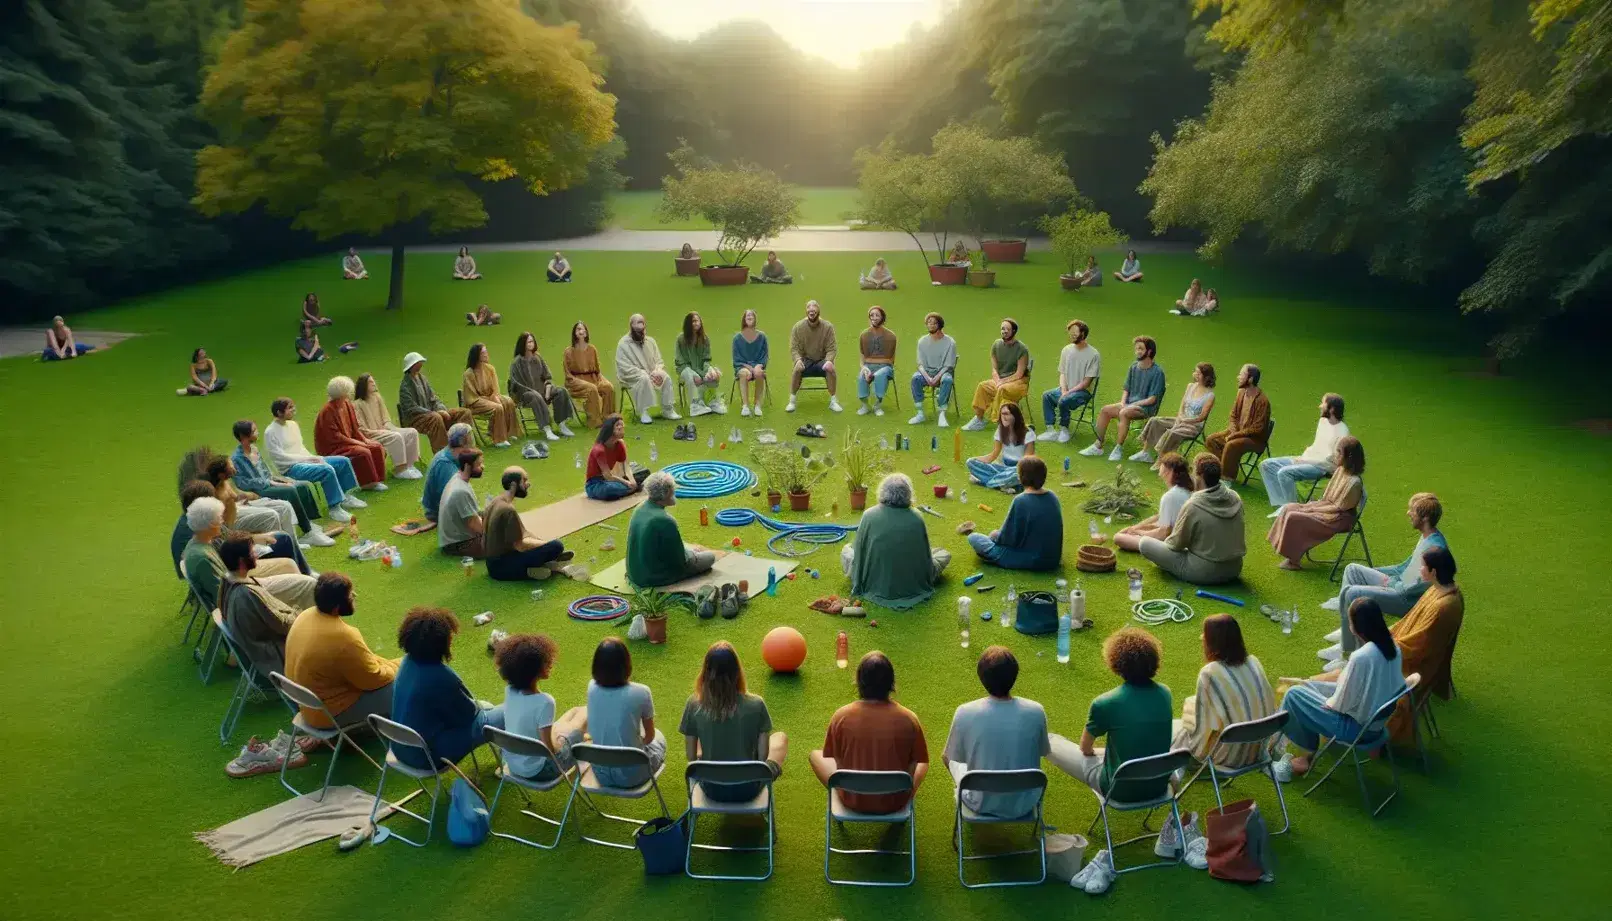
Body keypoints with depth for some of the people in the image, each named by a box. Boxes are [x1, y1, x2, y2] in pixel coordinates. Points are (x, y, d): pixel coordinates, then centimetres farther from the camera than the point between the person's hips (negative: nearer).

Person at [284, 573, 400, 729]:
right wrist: (398, 667, -1)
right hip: (330, 712, -9)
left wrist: (386, 663, 8)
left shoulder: (306, 616, -6)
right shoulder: (343, 637, -33)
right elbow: (373, 680, -19)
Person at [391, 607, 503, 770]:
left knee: (485, 707, 23)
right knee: (505, 715, 0)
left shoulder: (409, 662, -4)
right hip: (428, 755, -8)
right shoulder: (440, 677, -30)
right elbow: (469, 713, -12)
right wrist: (478, 705, 7)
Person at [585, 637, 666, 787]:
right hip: (631, 774, -3)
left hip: (600, 773, 4)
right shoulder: (640, 693, -21)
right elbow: (649, 736, -3)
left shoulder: (592, 687, -12)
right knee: (659, 737, 29)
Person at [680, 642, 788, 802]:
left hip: (712, 789, 2)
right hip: (748, 789, -2)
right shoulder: (756, 705, -20)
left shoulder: (694, 705, -17)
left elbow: (691, 757, -5)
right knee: (780, 738, 28)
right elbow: (762, 756, -9)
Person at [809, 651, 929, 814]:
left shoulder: (841, 716, -18)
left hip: (852, 801, 0)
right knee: (922, 763, 29)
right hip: (895, 802, 0)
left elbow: (835, 759, -3)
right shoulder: (908, 718, -18)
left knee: (816, 754, 25)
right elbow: (918, 761, -4)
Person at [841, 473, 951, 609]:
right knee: (944, 554, 24)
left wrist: (859, 581, 15)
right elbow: (925, 556, -2)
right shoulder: (916, 519, -16)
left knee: (846, 551, 25)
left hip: (875, 586, -1)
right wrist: (925, 580, 19)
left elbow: (859, 551, -4)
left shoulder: (869, 515, -17)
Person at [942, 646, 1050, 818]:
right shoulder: (1035, 712, -19)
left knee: (951, 757, 28)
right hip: (1024, 804, 1)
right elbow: (1043, 752, 1)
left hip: (982, 804, -1)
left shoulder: (965, 713, -22)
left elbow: (952, 756, -4)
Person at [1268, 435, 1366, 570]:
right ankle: (1290, 552, 5)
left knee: (1294, 518, -20)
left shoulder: (1354, 482, -27)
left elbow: (1339, 507, -20)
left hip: (1338, 518, -9)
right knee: (1288, 508, -1)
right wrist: (1314, 504, -2)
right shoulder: (1341, 470, 1)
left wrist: (1314, 509, -14)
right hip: (1326, 507, 9)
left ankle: (1293, 560, -5)